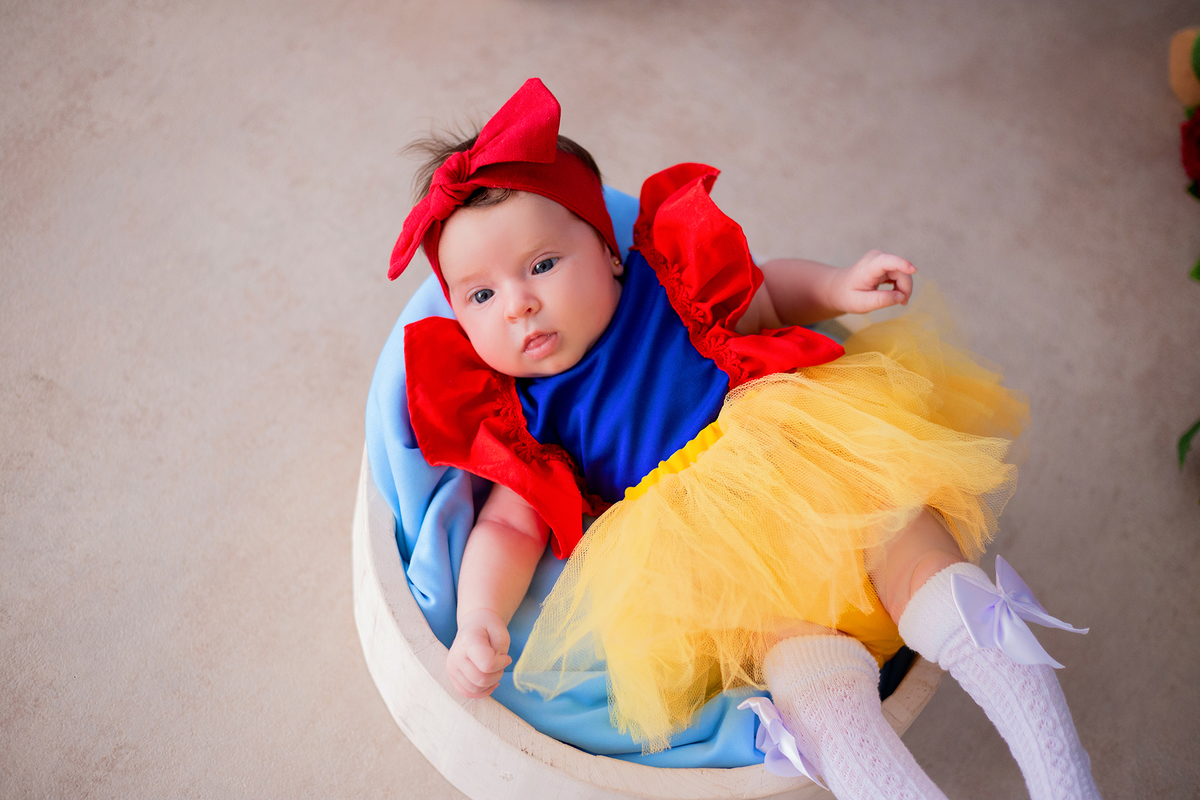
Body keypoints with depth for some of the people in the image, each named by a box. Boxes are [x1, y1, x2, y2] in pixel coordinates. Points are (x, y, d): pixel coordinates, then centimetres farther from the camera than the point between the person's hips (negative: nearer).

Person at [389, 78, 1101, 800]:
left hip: (797, 445, 1)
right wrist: (479, 620, -12)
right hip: (697, 539, -1)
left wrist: (838, 288, 6)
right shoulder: (524, 415, 8)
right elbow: (510, 526, 5)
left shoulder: (666, 287, 9)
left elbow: (766, 296, 24)